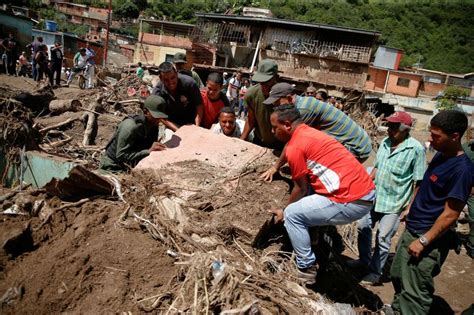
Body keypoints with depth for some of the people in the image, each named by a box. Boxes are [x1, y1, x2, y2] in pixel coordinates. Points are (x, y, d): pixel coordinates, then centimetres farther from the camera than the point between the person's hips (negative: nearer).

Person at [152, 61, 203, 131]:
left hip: (190, 122, 0)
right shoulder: (157, 92, -18)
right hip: (172, 124, 1)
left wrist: (197, 128, -27)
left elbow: (199, 106, -17)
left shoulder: (189, 83, -21)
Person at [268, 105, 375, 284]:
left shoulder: (294, 147, -10)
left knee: (293, 214, 1)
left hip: (352, 201, -10)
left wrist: (284, 213, 14)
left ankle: (306, 270, 10)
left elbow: (301, 189, -1)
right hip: (366, 192, 10)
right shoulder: (309, 133, 17)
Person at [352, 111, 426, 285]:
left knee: (383, 238, 2)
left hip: (394, 203, -6)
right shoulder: (385, 142, 1)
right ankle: (364, 260, 38)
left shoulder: (416, 149, -17)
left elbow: (418, 182, -14)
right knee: (363, 227, 16)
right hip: (375, 197, 6)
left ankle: (375, 272, 21)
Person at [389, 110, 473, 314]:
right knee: (398, 276, 22)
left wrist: (424, 241, -20)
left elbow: (450, 214, -22)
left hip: (428, 238, -9)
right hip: (411, 230, 9)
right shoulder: (440, 155, 4)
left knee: (414, 292, 1)